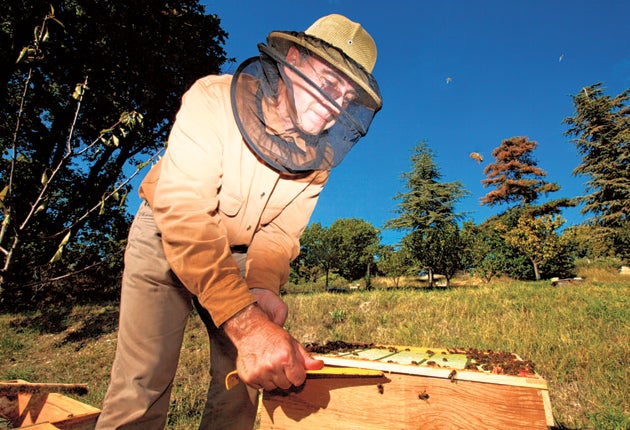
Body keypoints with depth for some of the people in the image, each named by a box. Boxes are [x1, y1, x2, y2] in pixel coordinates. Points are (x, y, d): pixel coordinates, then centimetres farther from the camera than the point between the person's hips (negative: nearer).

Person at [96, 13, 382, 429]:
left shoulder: (321, 153, -10)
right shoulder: (213, 101, -25)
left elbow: (280, 231, -12)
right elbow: (183, 213, -35)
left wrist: (264, 287, -34)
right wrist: (246, 322, -46)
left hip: (241, 255, 4)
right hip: (165, 237, -3)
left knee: (243, 381, 3)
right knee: (142, 386, -12)